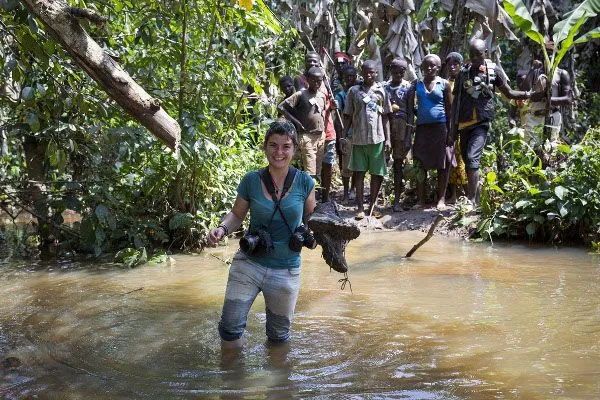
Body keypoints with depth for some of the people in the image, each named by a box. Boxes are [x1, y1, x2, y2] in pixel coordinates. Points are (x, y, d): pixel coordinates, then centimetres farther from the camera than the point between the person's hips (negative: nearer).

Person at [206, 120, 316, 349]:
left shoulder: (304, 182, -6)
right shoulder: (251, 181, -6)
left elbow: (310, 217, 8)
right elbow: (237, 214, 5)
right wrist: (222, 229, -15)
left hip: (286, 270, 1)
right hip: (249, 264, 0)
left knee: (279, 335, 17)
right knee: (231, 326, -6)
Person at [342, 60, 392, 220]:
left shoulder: (381, 91, 7)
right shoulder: (354, 91, 6)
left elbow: (386, 117, 8)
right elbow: (348, 116, 8)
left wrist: (387, 139, 2)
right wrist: (344, 136, -1)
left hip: (378, 139, 1)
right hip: (359, 138, -1)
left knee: (377, 173, 4)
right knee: (358, 172, 0)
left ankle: (372, 206, 15)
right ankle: (360, 207, 5)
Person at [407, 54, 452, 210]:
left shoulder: (444, 84, 3)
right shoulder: (417, 84, 9)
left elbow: (449, 108, 3)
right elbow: (410, 107, 10)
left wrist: (450, 131, -2)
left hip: (439, 127, -2)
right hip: (422, 127, 2)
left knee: (441, 164, 1)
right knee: (420, 165, 1)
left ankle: (441, 199, 6)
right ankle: (420, 200, 4)